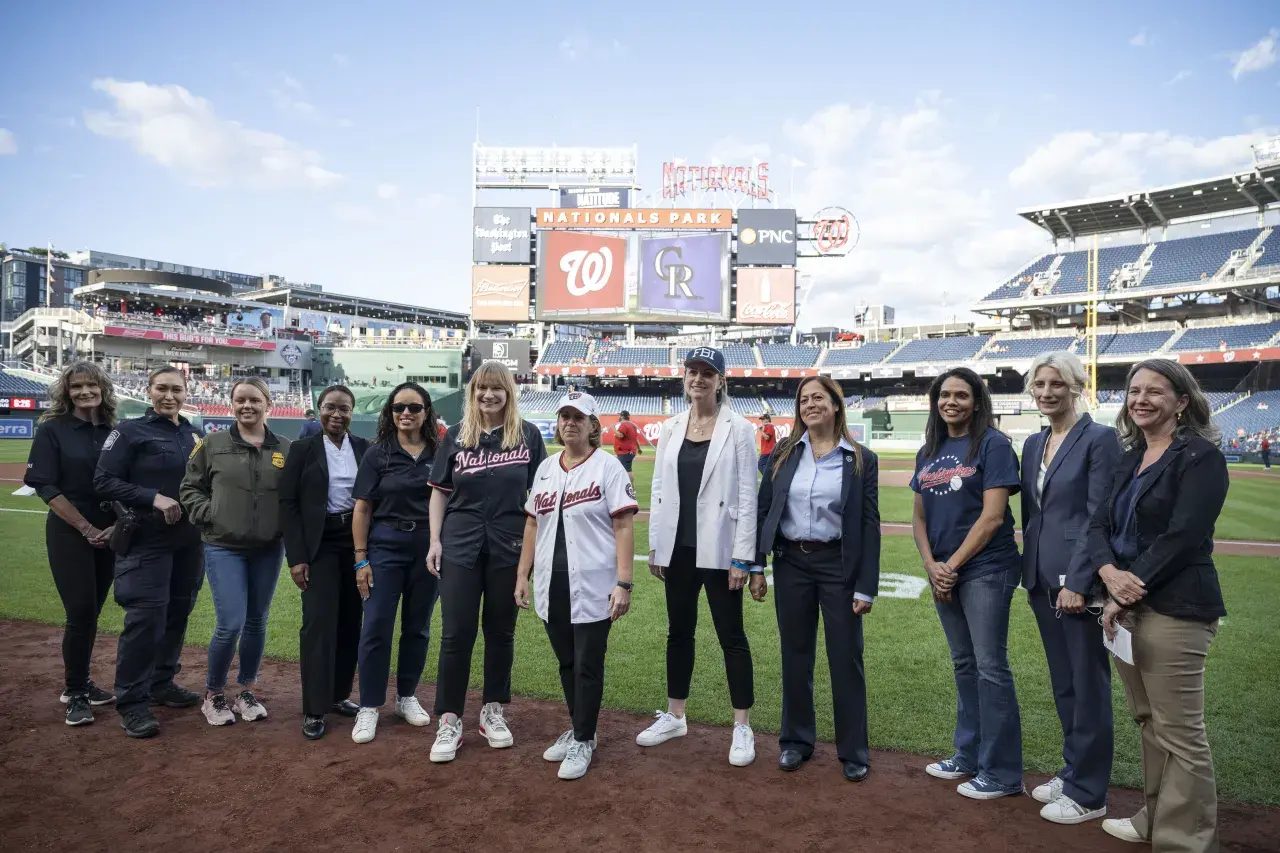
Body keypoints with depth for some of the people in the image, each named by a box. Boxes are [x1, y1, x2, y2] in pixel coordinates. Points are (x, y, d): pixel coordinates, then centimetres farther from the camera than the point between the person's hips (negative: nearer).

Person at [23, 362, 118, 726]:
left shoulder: (114, 432, 6)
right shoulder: (53, 430, -5)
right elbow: (46, 487, -10)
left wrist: (116, 526, -4)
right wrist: (86, 528, -13)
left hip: (108, 535, 4)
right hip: (69, 533, -4)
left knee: (92, 613, 10)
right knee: (81, 613, -6)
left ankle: (79, 683, 25)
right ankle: (75, 694, 9)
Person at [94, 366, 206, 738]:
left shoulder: (194, 435, 11)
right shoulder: (130, 431, -5)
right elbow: (104, 482, -11)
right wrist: (154, 498, -20)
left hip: (189, 540, 6)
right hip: (146, 540, -6)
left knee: (177, 613, 12)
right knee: (146, 617, -8)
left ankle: (162, 683, 27)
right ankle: (132, 702, 3)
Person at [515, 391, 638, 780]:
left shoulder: (608, 467, -7)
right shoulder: (545, 468, 10)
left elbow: (624, 527, -11)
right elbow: (532, 524, 15)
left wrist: (623, 583, -18)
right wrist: (522, 576, 11)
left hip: (592, 587, -5)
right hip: (551, 587, 6)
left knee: (588, 666, 3)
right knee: (566, 663, 16)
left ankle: (584, 741, 19)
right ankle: (577, 729, 33)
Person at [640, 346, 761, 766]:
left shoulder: (738, 428, -6)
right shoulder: (670, 428, 6)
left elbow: (747, 496, -8)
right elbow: (659, 488, 9)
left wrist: (742, 558, -12)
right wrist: (654, 546, 6)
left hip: (718, 550, -4)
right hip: (678, 548, 5)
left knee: (731, 636, 4)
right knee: (679, 632, 15)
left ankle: (742, 728, 17)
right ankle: (674, 717, 31)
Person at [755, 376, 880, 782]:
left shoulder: (861, 460, -3)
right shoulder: (784, 454, 3)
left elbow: (869, 525, -3)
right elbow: (763, 508, 4)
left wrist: (866, 587, -7)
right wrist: (755, 564, 0)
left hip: (838, 565, -2)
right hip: (791, 563, 2)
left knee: (846, 658, 5)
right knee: (795, 656, 12)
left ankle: (853, 750, 22)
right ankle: (797, 740, 29)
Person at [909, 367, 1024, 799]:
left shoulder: (992, 444, -8)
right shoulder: (929, 451, 12)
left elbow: (992, 515, -14)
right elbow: (919, 515, 12)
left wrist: (953, 564, -13)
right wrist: (931, 565, -3)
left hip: (985, 569, -7)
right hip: (942, 573, 7)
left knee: (990, 667, -3)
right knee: (963, 664, 16)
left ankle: (1002, 772, 9)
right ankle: (969, 756, 28)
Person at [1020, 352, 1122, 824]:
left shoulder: (1099, 438, -10)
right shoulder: (1033, 444, 12)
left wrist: (1077, 582, -18)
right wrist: (1030, 572, 11)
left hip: (1078, 578, -7)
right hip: (1042, 579, 7)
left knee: (1088, 685, 4)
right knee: (1063, 683, 17)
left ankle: (1087, 794, 16)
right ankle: (1072, 771, 32)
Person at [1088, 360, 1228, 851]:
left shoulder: (1200, 456, -8)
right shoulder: (1129, 460, 15)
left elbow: (1183, 537, -17)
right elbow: (1100, 524, 9)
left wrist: (1130, 591, -16)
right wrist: (1108, 571, -11)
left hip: (1174, 609, -8)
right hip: (1127, 605, 8)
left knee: (1179, 733, -1)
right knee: (1148, 722, 18)